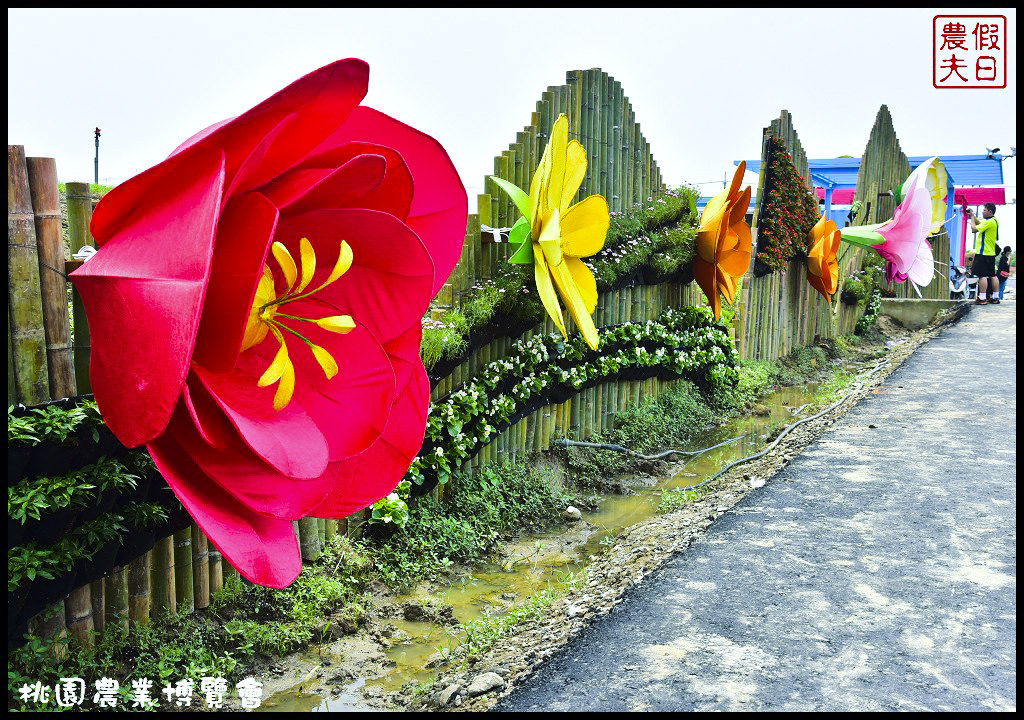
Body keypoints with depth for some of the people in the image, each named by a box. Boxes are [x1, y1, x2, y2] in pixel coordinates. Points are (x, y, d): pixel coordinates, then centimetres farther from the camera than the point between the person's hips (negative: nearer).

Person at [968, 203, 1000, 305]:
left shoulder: (989, 222, -15)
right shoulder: (994, 221, 16)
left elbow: (975, 228, -15)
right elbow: (980, 224, 28)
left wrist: (972, 217, -3)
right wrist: (973, 216, 18)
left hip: (984, 253, -10)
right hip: (991, 253, 10)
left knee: (982, 275, -11)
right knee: (992, 275, 11)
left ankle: (982, 298, -14)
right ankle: (995, 297, 15)